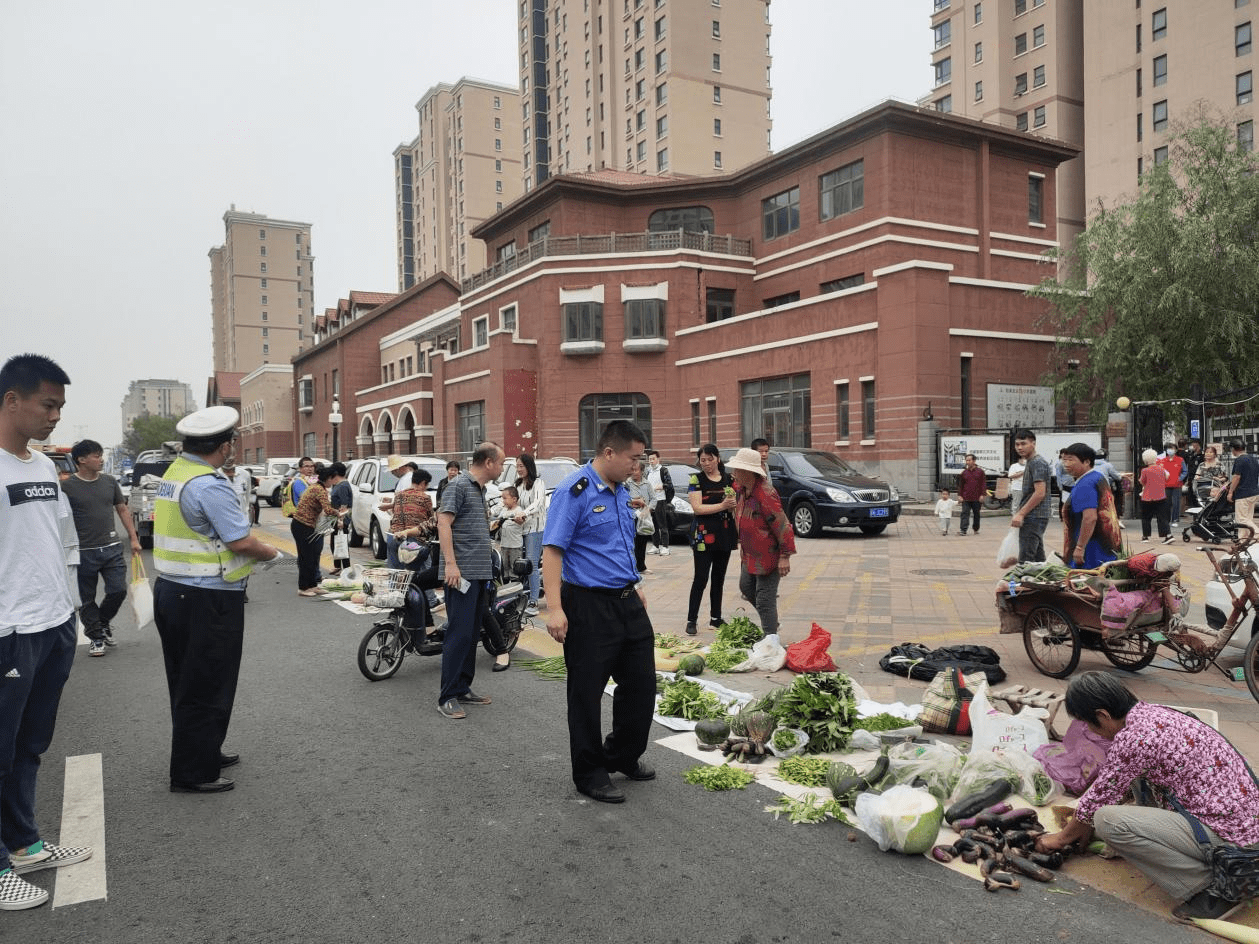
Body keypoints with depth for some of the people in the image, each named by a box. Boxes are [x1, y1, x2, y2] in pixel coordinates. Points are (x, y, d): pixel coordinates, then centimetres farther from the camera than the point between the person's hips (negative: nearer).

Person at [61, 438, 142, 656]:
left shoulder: (110, 482, 7)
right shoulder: (67, 487, -6)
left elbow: (122, 510, 14)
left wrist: (133, 538, 10)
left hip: (112, 548, 3)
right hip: (84, 553, -3)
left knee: (118, 591, -1)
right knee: (87, 600, 6)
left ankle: (102, 623, 25)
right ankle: (96, 637, 20)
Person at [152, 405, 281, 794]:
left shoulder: (172, 474, 8)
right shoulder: (210, 486, -21)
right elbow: (242, 542, -22)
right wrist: (272, 552, -2)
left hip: (170, 589, 9)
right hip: (207, 600, -9)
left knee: (187, 684, 19)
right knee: (207, 688, 3)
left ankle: (203, 753, 34)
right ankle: (193, 773, 12)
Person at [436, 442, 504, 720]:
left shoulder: (480, 489, 18)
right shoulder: (459, 484, -9)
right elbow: (444, 522, -17)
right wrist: (450, 563, -23)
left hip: (480, 572, 10)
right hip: (462, 572, -10)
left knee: (472, 633, 13)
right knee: (460, 633, -10)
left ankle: (463, 689, 21)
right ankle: (448, 697, -4)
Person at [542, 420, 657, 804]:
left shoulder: (620, 491, 13)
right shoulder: (573, 492, -14)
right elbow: (552, 549, -19)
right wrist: (555, 608, -25)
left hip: (627, 602, 9)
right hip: (589, 606, -8)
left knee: (641, 682, 15)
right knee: (587, 693, 4)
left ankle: (623, 756, 35)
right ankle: (589, 774, 20)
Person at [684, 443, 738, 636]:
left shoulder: (729, 479, 10)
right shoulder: (696, 480, -3)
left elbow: (736, 507, 13)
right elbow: (697, 508, -13)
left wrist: (740, 533, -1)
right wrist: (723, 506, -19)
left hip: (725, 535, 5)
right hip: (704, 535, -5)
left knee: (719, 578, 12)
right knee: (701, 578, -6)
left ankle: (716, 618, 22)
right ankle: (691, 620, -1)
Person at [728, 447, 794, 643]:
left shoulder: (765, 495, -26)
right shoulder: (741, 490, 3)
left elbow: (782, 525, -24)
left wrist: (785, 556, -23)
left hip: (768, 556, -10)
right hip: (749, 554, 10)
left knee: (764, 600, -4)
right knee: (746, 588, 23)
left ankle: (771, 637, 9)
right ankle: (771, 622, 41)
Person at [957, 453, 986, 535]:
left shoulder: (980, 471, 3)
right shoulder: (964, 472, 8)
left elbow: (983, 484, 3)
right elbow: (960, 485, 11)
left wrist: (982, 495, -5)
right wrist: (960, 495, 3)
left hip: (977, 498, -1)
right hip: (966, 498, 1)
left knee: (976, 514, 11)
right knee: (965, 513, -9)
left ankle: (976, 529, 26)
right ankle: (963, 530, -14)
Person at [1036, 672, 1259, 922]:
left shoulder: (1133, 737, -20)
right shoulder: (1154, 712, 8)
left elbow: (1097, 801, -8)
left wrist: (1061, 838, 10)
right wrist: (1084, 829, 27)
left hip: (1232, 839, -10)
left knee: (1108, 821, -20)